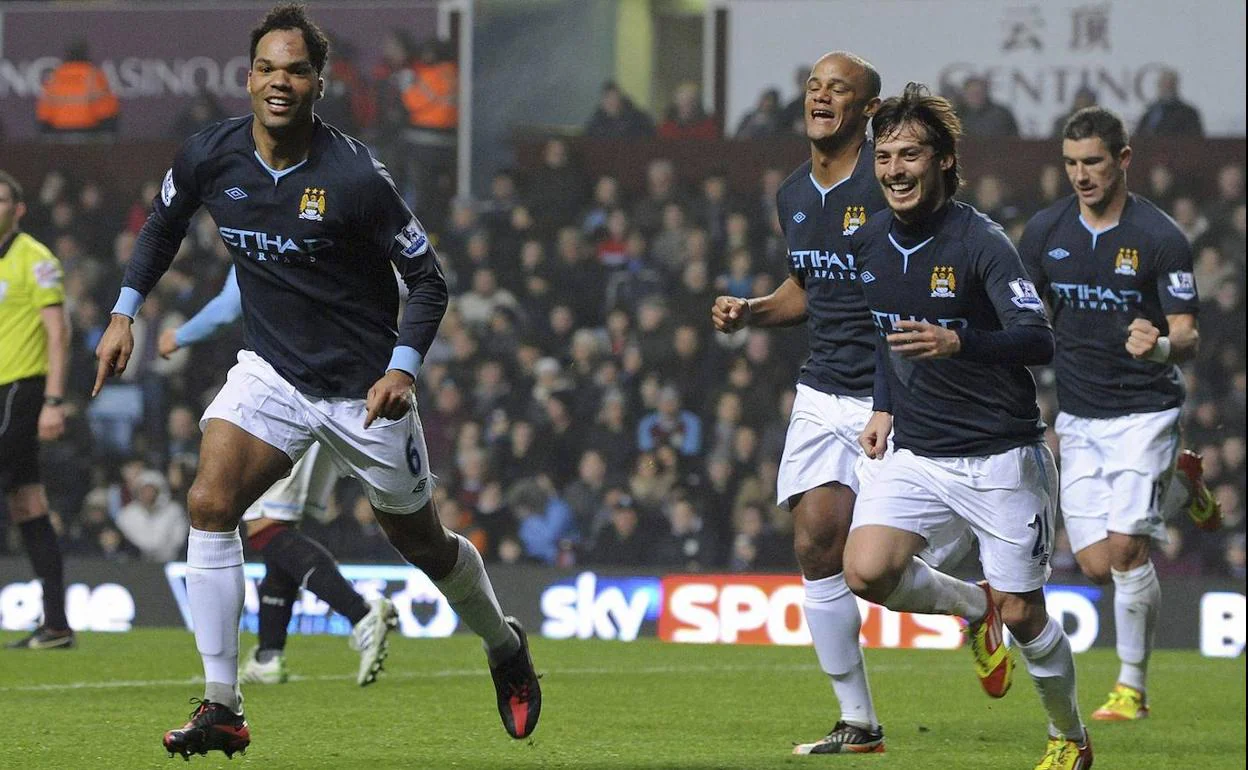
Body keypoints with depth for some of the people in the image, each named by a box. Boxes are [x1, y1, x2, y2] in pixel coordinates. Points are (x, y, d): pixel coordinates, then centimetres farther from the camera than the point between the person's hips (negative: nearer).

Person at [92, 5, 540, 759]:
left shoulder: (355, 176, -21)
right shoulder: (211, 157, -9)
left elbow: (428, 278, -11)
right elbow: (164, 224, 14)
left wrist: (403, 368, -24)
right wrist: (124, 314, 9)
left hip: (364, 387, -3)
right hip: (272, 372, 3)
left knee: (422, 543, 11)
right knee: (210, 503, -20)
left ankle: (505, 647, 43)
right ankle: (222, 709, -17)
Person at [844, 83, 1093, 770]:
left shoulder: (981, 243, -16)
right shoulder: (869, 243, 3)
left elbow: (1038, 342, -26)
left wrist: (957, 342, -41)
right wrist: (884, 406, 14)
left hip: (1002, 455, -5)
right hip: (916, 454, 5)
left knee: (1021, 614, 0)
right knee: (867, 571, -18)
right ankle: (972, 608, 14)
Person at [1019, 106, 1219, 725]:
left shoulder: (1160, 237, -12)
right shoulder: (1045, 231, 1)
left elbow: (1188, 338, -13)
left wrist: (1161, 347, -36)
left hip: (1145, 411, -4)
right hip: (1077, 417, 4)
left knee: (1126, 548, -15)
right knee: (1097, 566, -1)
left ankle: (1132, 689, 1)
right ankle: (1178, 483, 29)